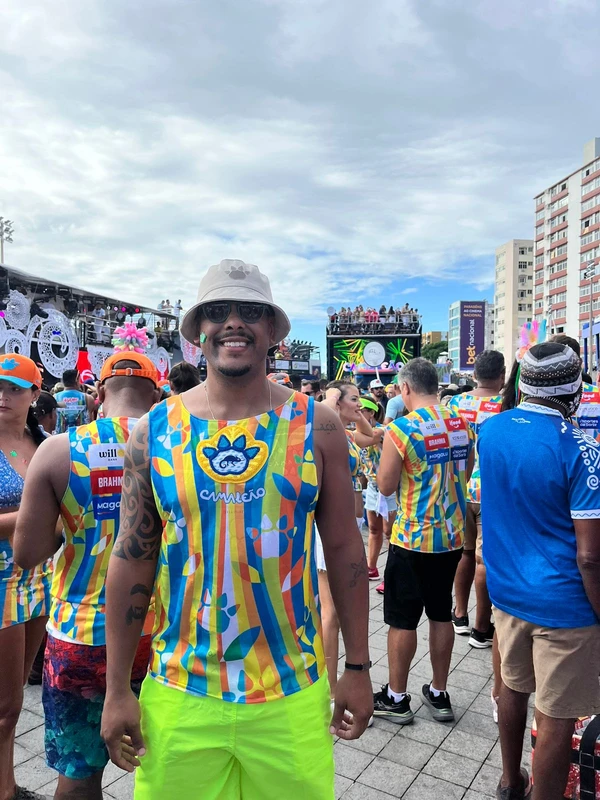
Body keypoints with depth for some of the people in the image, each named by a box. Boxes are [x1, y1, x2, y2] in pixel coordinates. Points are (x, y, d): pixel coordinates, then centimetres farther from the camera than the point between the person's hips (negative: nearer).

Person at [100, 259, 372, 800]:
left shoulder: (315, 426, -6)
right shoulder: (155, 430, -4)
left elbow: (345, 550, -1)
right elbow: (132, 560, 0)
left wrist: (358, 668, 1)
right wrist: (117, 689, 2)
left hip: (293, 695, 0)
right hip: (179, 695, 1)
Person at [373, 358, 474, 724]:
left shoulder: (401, 429, -18)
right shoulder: (463, 424, 1)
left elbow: (385, 486, -12)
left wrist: (393, 454, 3)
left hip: (412, 539, -6)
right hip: (453, 536, 6)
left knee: (402, 619, 8)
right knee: (442, 614, 17)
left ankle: (397, 698, 22)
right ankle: (439, 694, 31)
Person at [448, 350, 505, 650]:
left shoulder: (455, 403, 1)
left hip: (459, 488, 5)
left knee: (464, 551, 17)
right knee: (487, 558, 4)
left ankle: (460, 615, 30)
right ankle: (482, 628, 15)